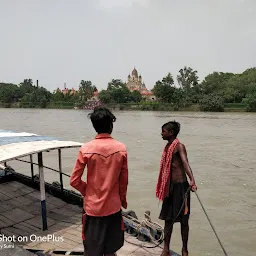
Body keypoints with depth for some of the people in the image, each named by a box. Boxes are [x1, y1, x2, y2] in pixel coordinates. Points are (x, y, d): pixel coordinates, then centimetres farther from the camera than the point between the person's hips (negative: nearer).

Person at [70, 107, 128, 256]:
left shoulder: (86, 149, -13)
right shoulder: (121, 148, -9)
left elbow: (74, 181, -9)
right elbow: (124, 180, 0)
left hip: (93, 207, -1)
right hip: (113, 206, 2)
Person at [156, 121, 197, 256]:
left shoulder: (179, 146, -13)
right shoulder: (168, 147, 11)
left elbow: (185, 163, -30)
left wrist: (192, 180, -46)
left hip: (180, 186, -8)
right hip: (169, 187, 8)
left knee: (183, 220, 6)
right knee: (168, 219, 13)